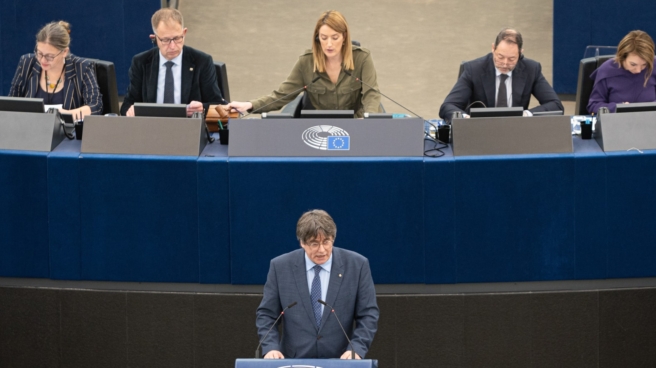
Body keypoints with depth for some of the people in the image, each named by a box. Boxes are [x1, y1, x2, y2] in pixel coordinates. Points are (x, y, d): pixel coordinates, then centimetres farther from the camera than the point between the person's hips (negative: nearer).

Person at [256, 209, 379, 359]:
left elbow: (368, 314, 2)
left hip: (340, 363, 0)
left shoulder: (357, 265, 0)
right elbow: (266, 314, 6)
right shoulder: (281, 267, 2)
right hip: (295, 362, 0)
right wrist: (271, 348, -9)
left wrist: (356, 349, -12)